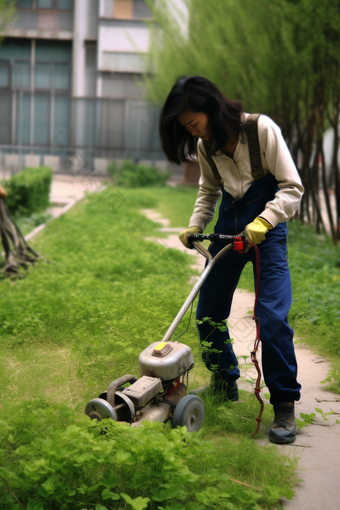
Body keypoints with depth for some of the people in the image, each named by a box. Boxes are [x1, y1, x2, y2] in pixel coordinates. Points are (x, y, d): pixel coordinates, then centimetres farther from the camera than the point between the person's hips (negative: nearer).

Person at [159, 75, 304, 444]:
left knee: (272, 317, -16)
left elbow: (292, 188, -15)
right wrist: (195, 226, 0)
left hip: (267, 230, -6)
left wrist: (262, 222, -27)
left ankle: (285, 405, -2)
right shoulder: (204, 146, 1)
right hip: (229, 230, 6)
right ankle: (225, 381, 30)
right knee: (208, 314, 7)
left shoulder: (261, 130, -17)